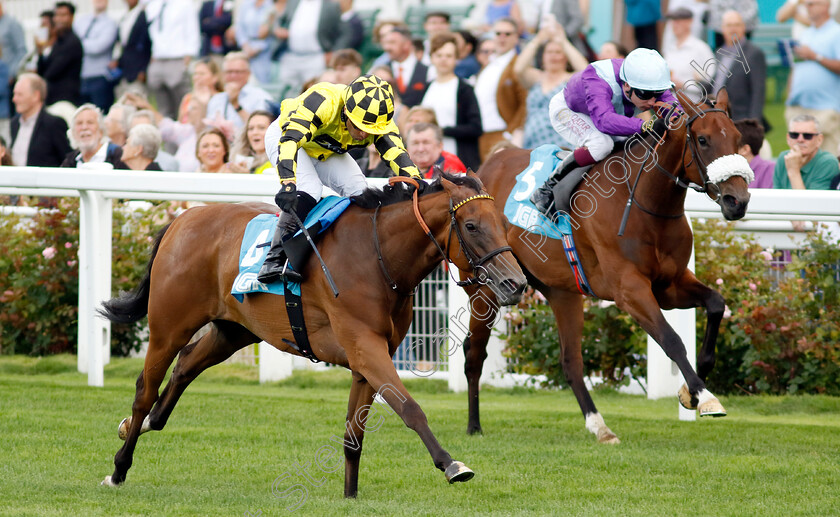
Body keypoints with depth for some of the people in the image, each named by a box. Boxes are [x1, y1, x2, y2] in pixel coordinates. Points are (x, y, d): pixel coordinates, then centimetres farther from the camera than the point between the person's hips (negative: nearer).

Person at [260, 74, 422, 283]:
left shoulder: (380, 121, -26)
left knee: (360, 194, -14)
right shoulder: (323, 102, -43)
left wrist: (415, 183, -54)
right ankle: (274, 260, -29)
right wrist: (288, 184, -65)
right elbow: (290, 140, -52)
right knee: (308, 190, -30)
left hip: (328, 152, 6)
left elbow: (398, 155, -33)